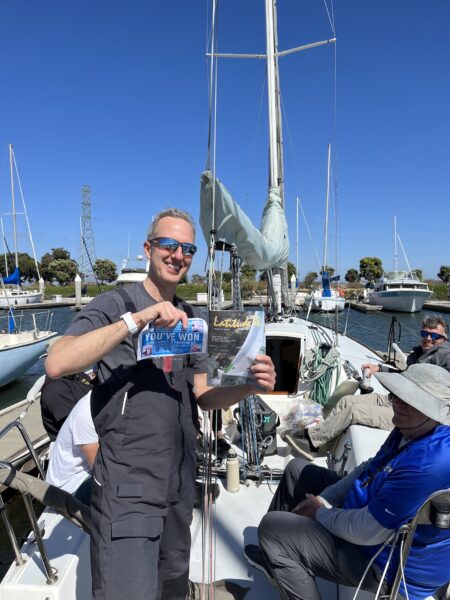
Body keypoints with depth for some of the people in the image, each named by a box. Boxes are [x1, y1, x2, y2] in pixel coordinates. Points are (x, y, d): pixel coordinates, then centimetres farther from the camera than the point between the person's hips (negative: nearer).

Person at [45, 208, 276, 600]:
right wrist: (136, 319, -33)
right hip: (128, 489, -6)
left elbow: (203, 397, 7)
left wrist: (249, 386, -11)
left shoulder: (189, 317, 8)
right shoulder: (114, 306, -11)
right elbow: (57, 364, -28)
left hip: (180, 484, 7)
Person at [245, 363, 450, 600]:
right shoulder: (409, 431, -5)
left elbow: (367, 532, -31)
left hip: (387, 567, -9)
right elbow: (368, 470, 7)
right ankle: (276, 556, 32)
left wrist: (320, 513, -12)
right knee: (297, 469, 16)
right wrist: (323, 500, -2)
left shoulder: (429, 465, -36)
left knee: (271, 527, -10)